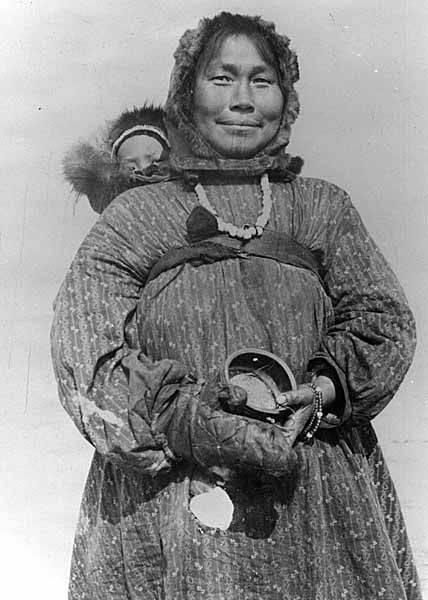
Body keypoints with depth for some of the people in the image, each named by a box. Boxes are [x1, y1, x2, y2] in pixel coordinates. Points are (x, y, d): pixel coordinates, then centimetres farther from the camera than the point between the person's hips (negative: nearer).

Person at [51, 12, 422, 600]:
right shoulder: (135, 215, 8)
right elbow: (85, 352, -3)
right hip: (165, 497, -1)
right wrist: (187, 421, -18)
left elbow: (385, 319, 6)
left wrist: (325, 387, -14)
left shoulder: (324, 206, 14)